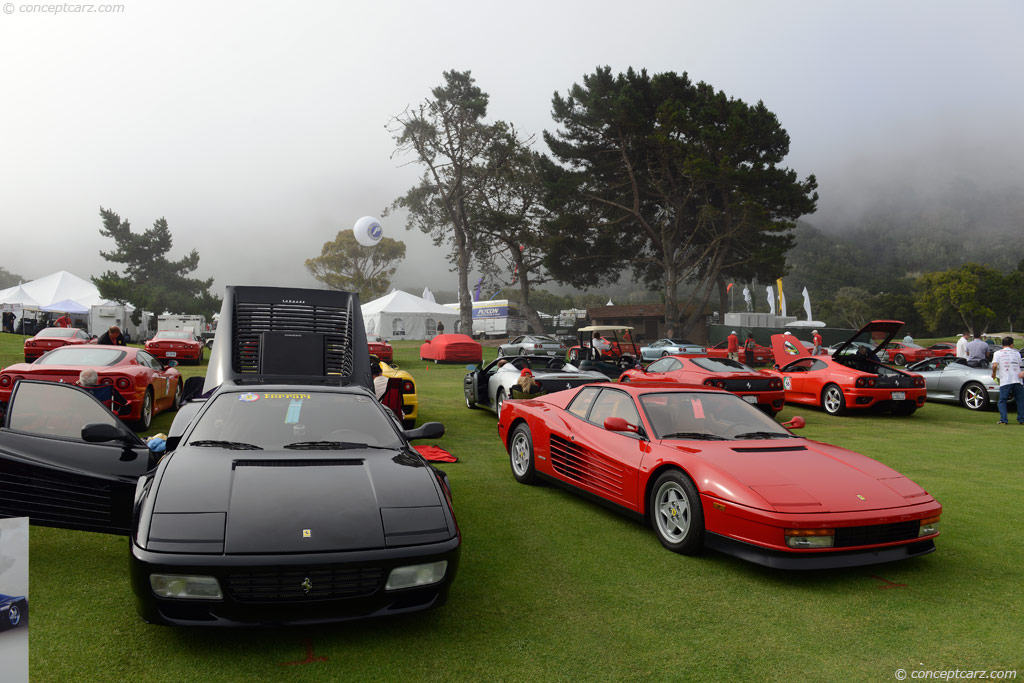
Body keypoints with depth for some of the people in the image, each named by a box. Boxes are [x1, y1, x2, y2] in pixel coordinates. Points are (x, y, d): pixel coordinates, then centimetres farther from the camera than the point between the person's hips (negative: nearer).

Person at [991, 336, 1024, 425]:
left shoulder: (997, 353, 6)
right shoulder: (1017, 353, 16)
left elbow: (995, 365, -7)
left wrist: (994, 373, 9)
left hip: (1005, 381, -2)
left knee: (1002, 401, 4)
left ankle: (1003, 420, -6)